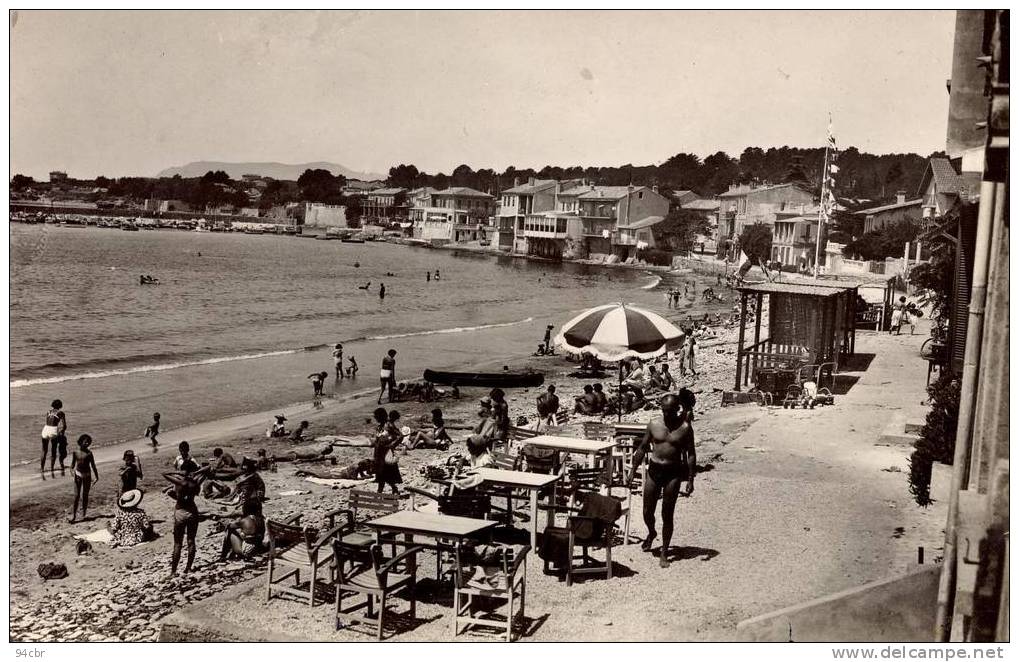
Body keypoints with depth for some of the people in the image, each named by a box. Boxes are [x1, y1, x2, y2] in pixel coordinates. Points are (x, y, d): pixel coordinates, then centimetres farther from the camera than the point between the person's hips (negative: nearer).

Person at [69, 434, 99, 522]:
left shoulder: (89, 453, -5)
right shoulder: (75, 453, -1)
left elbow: (93, 466, -2)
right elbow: (73, 464, 4)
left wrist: (96, 477, -3)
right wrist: (72, 471, -17)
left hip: (87, 475, 0)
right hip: (78, 475, 0)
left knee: (85, 495, 6)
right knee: (77, 495, -3)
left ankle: (84, 513, 16)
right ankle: (73, 514, 2)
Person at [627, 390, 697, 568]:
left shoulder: (685, 428, -5)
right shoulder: (654, 424, 1)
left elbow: (691, 454, -2)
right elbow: (642, 448, 8)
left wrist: (690, 480, -7)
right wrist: (633, 471, 7)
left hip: (673, 473, -2)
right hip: (654, 469, 3)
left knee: (667, 515, 3)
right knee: (647, 511, 9)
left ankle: (664, 553, 15)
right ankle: (651, 533, 42)